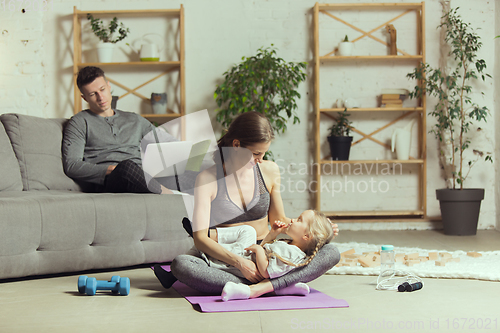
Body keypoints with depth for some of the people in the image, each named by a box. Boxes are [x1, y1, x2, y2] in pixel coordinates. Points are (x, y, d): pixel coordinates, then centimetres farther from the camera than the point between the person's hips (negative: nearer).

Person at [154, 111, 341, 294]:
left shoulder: (269, 171, 3)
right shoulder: (208, 179, -9)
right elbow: (200, 238, -16)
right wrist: (239, 262, -29)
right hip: (226, 259, -3)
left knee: (332, 253, -19)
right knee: (180, 264, -36)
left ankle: (266, 286, -38)